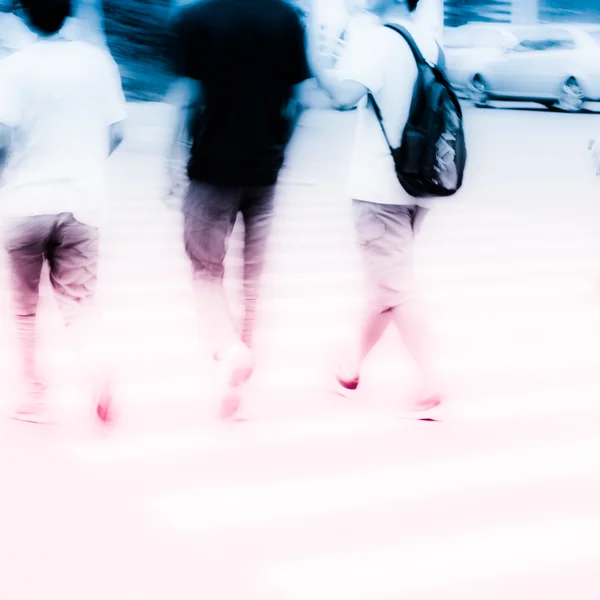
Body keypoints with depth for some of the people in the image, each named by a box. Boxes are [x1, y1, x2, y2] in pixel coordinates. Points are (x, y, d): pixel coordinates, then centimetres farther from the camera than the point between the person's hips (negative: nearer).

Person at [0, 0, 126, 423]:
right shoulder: (98, 61, 1)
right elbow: (116, 132, 6)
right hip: (81, 202, 2)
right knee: (79, 302, 6)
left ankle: (34, 394, 21)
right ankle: (97, 365, -20)